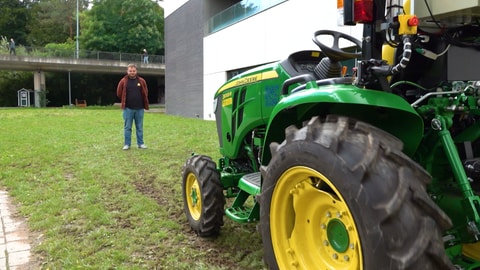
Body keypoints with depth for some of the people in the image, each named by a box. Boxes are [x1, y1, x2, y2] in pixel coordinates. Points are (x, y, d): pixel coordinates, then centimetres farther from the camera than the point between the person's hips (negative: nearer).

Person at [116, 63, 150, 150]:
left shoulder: (141, 81, 5)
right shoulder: (123, 81, 1)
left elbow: (145, 93, 12)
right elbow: (119, 94, 7)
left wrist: (144, 104, 11)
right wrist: (124, 102, 10)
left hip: (139, 108, 1)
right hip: (128, 108, -1)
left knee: (139, 127, 8)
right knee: (127, 127, 2)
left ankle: (140, 143, 16)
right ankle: (127, 144, 10)